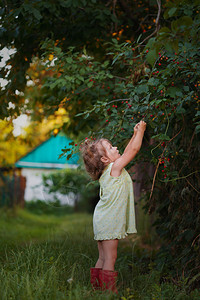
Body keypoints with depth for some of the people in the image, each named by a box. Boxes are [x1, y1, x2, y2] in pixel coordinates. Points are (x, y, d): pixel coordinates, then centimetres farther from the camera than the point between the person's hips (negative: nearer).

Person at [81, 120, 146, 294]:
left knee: (103, 258, 12)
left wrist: (135, 134, 23)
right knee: (110, 258, -6)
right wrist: (140, 131, 2)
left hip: (103, 219, 9)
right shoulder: (115, 167, -12)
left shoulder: (107, 171, 12)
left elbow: (127, 152, 24)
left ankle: (97, 288, 15)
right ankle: (110, 291, -4)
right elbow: (134, 150, -10)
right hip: (109, 221, -9)